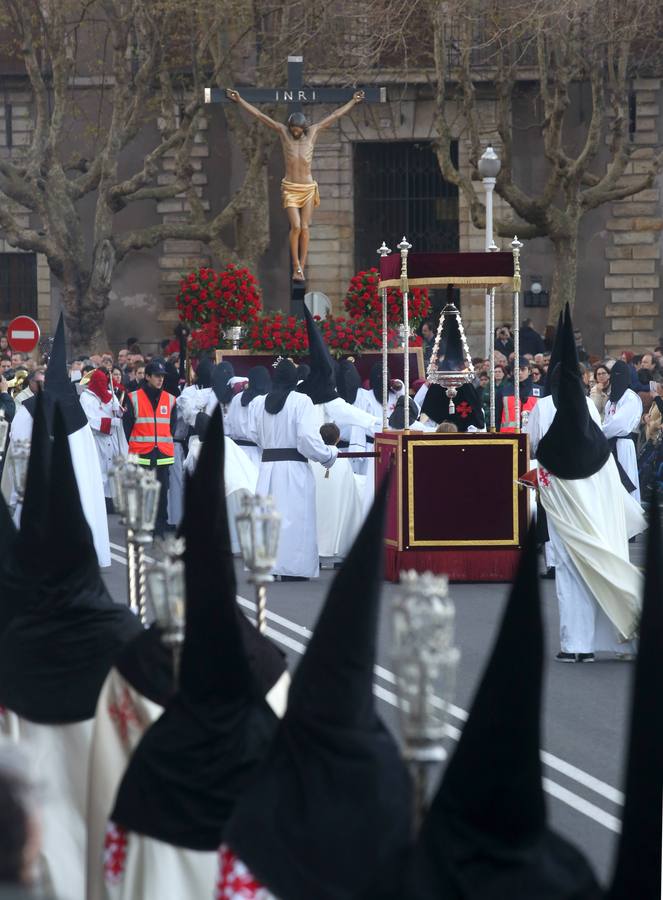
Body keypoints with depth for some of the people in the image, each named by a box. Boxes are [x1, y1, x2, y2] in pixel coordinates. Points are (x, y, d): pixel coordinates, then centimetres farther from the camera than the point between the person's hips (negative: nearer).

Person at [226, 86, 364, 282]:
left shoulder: (313, 132, 1)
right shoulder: (283, 132, -2)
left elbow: (335, 115, 10)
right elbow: (259, 115, -4)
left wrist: (353, 102, 15)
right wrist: (239, 100, -7)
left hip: (308, 188, 1)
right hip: (290, 188, -1)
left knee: (305, 228, -2)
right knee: (296, 227, -13)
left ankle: (301, 268, 1)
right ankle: (296, 268, -3)